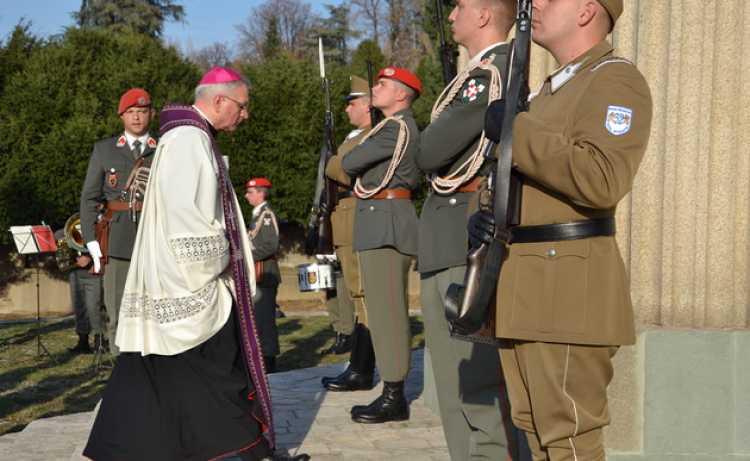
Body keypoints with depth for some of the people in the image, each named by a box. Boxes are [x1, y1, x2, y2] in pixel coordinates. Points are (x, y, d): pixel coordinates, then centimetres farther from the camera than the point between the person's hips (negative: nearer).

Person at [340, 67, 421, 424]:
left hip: (386, 225, -11)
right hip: (379, 226, 11)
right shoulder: (399, 128, 21)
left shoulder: (397, 127, -10)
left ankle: (394, 398, -6)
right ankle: (392, 391, 16)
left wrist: (349, 159, 12)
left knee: (387, 311, -9)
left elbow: (348, 163, -11)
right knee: (385, 311, 11)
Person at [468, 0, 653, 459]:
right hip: (525, 283, 10)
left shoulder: (615, 79, -7)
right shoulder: (552, 90, 23)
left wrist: (517, 130, -19)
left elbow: (602, 179, -23)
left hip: (568, 280, -10)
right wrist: (483, 213, 0)